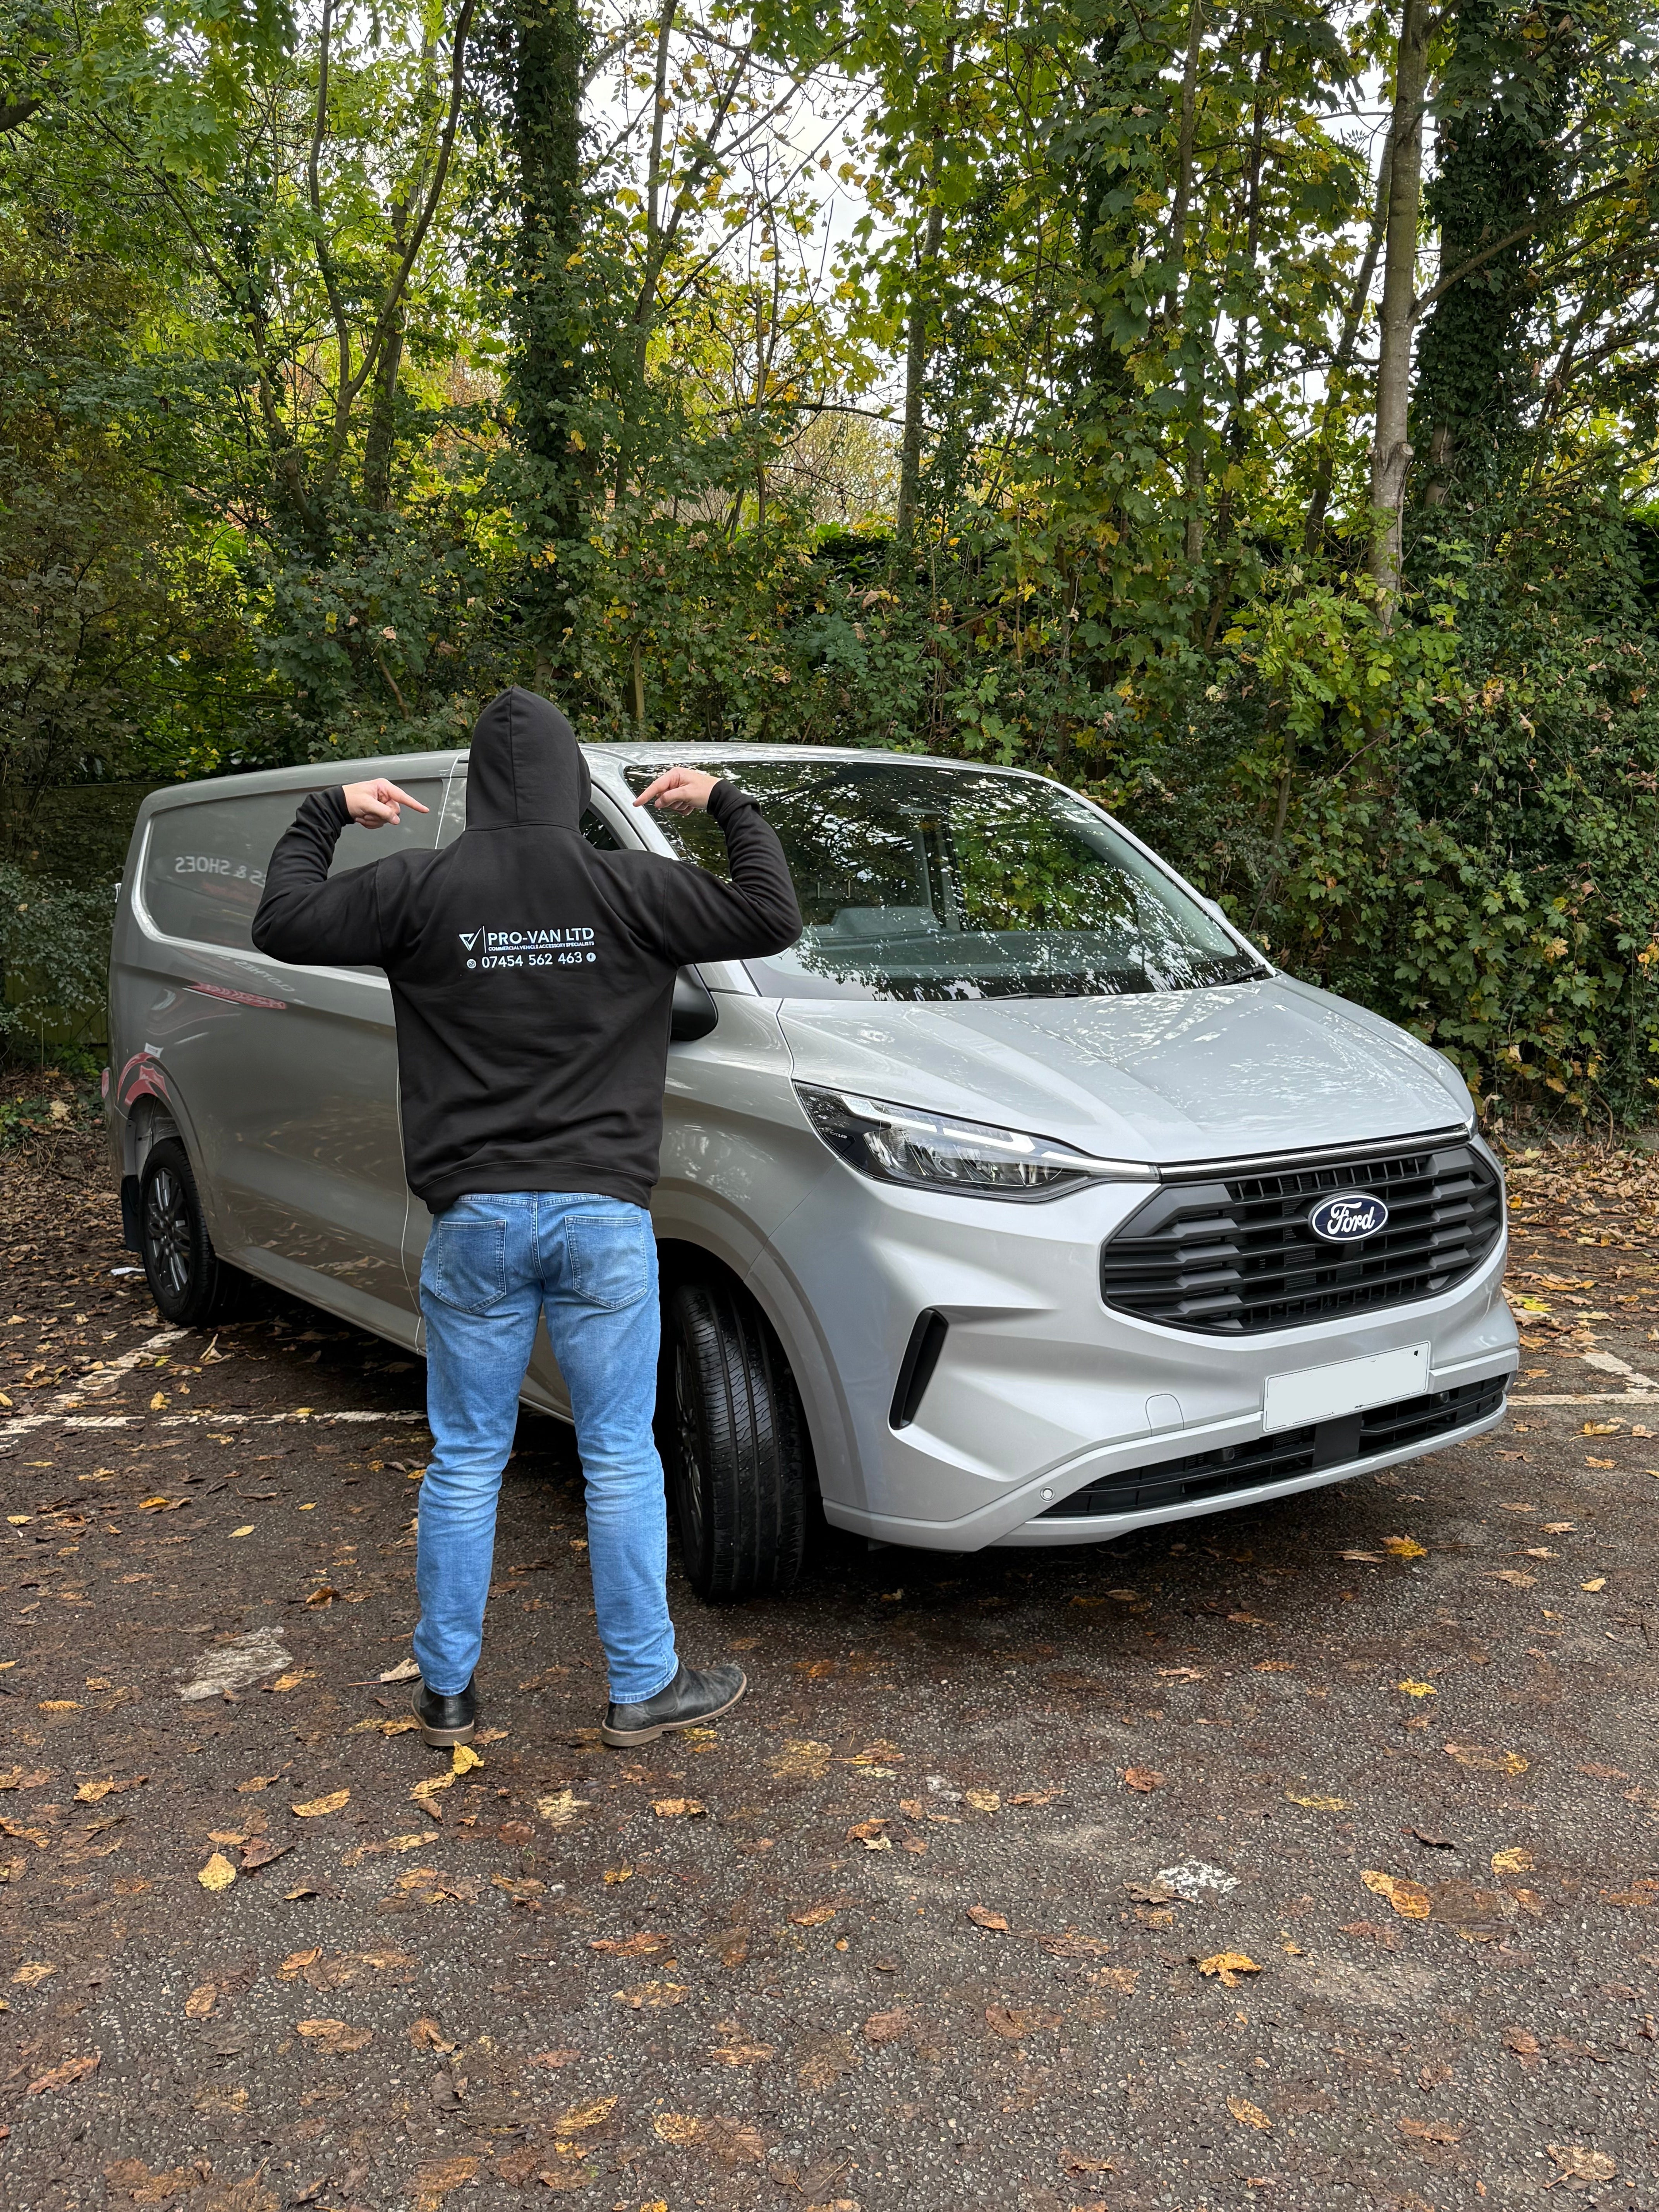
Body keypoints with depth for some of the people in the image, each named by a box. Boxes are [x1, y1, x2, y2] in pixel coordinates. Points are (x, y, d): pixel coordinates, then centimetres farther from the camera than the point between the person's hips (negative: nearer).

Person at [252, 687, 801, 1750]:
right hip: (603, 1218, -1)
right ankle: (644, 1689, 19)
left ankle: (448, 1689, 25)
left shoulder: (422, 890, -3)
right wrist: (728, 803, 12)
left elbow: (285, 923, 5)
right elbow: (774, 916, -1)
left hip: (476, 1220, 1)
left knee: (466, 1462, 13)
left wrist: (328, 812, 19)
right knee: (622, 1460, 9)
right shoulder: (631, 890, -4)